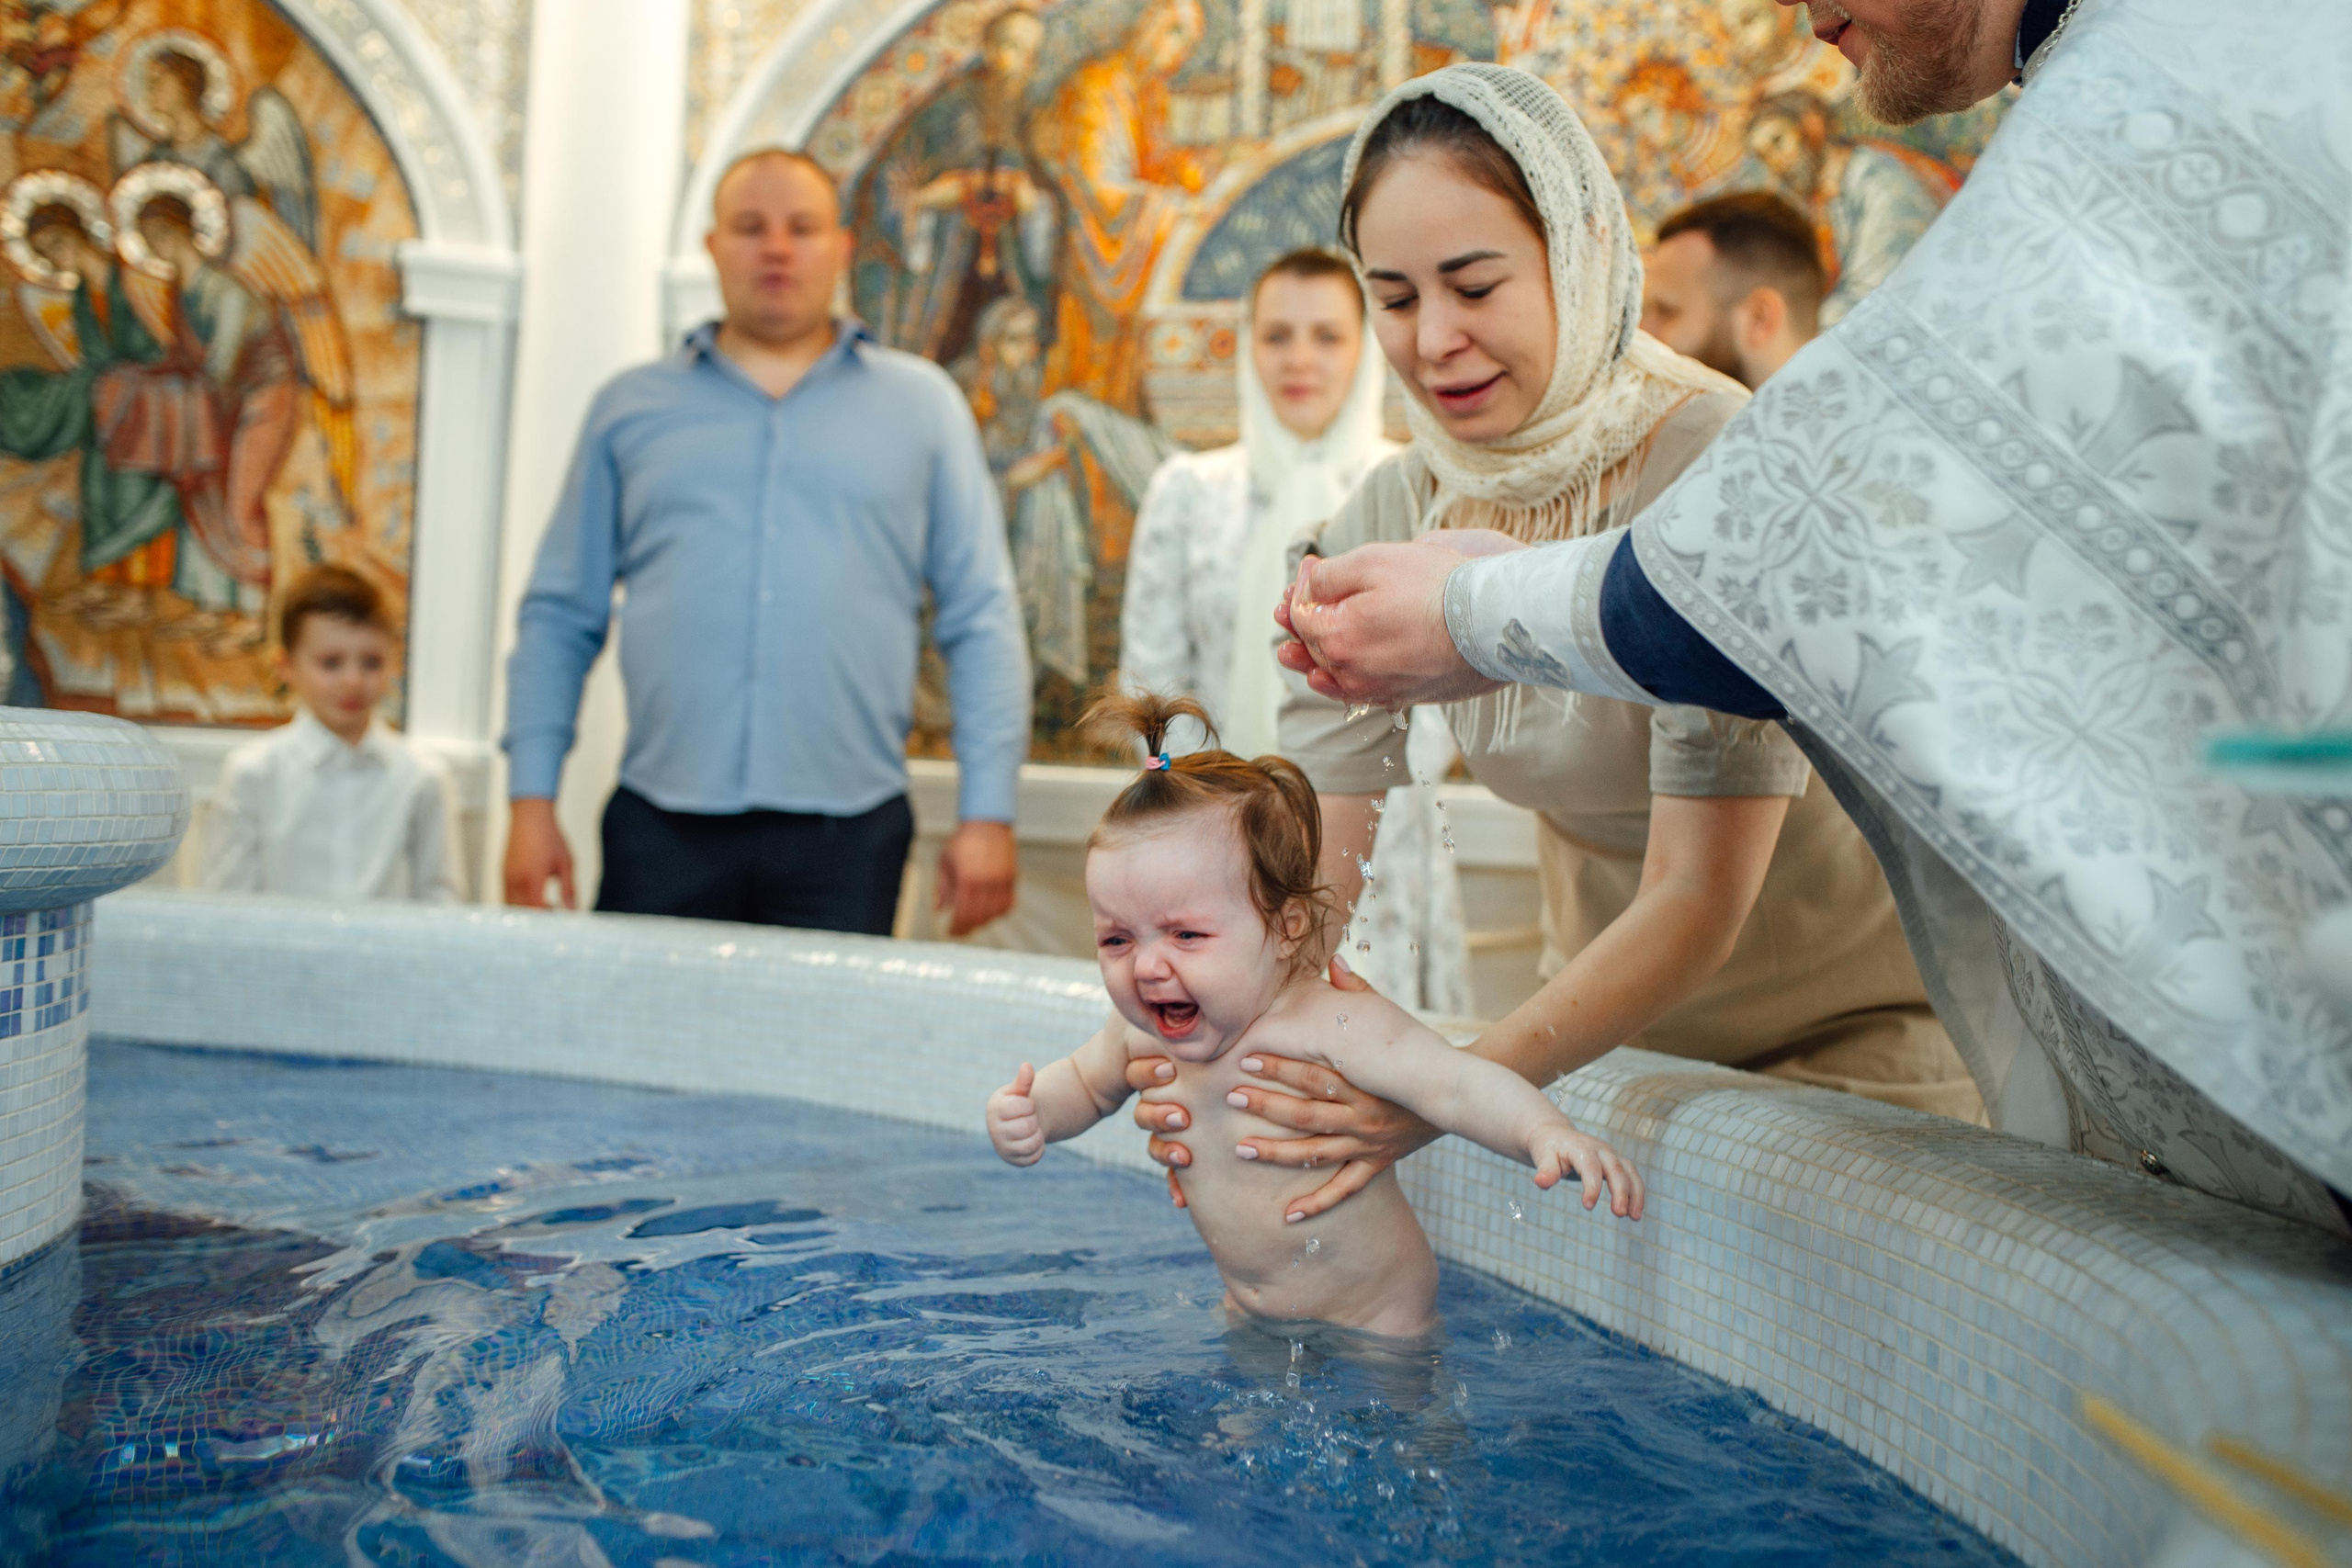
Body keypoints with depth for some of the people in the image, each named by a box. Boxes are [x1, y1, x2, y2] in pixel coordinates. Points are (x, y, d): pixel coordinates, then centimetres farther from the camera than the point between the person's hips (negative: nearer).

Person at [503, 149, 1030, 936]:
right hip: (662, 829, 1)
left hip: (846, 837, -1)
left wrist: (988, 813, -1)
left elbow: (981, 621, 6)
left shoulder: (923, 404, 10)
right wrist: (532, 801, 4)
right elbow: (560, 615, 12)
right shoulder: (631, 406, 13)